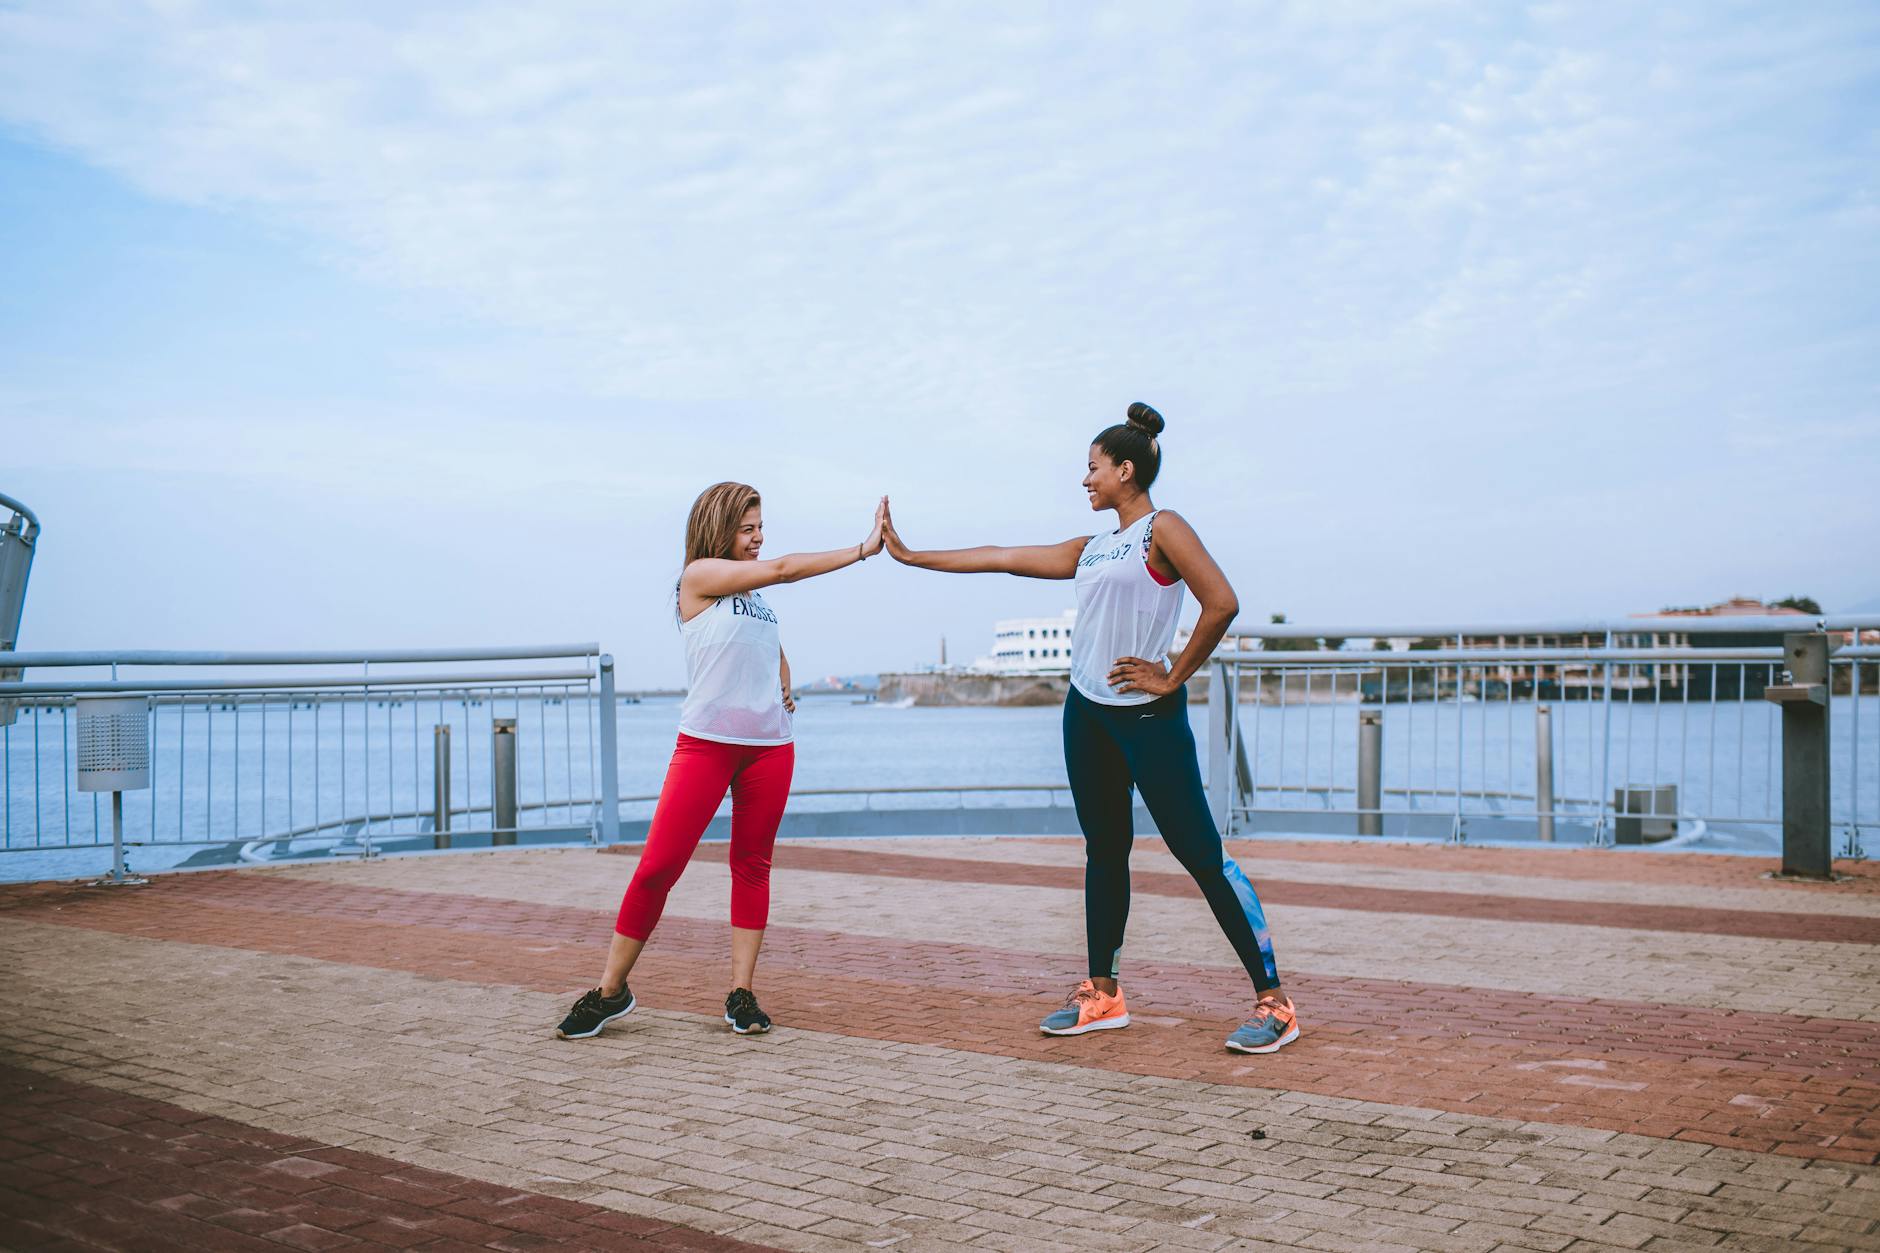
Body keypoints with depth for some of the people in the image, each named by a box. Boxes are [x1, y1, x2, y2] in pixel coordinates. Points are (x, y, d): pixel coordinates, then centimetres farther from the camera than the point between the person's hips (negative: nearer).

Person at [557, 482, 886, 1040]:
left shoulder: (752, 590, 15)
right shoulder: (699, 575, -5)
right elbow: (783, 568, -13)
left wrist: (785, 689, 11)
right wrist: (863, 549, -12)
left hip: (769, 746, 7)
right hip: (707, 742, -7)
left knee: (752, 866, 6)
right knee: (658, 864, -7)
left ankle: (741, 993, 12)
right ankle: (610, 990, 4)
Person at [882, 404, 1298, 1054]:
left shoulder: (1162, 528, -7)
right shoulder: (1091, 549, 15)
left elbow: (1221, 603, -18)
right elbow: (1000, 557, 19)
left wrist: (1173, 677, -12)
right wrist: (910, 554, 20)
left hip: (1147, 714, -8)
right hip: (1087, 710, 8)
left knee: (1199, 852, -8)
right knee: (1104, 849, 12)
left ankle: (1274, 1002, -4)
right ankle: (1103, 995, 21)